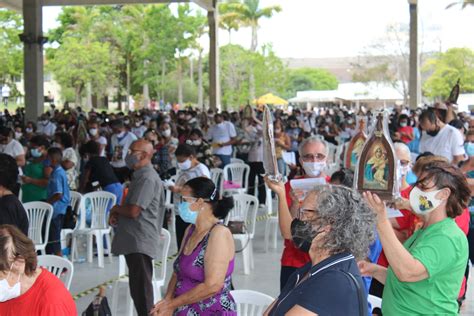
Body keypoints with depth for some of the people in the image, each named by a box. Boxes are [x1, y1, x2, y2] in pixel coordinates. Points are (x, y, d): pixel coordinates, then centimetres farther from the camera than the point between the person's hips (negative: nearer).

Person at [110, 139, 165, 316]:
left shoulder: (148, 178, -16)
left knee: (142, 289, -8)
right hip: (134, 241, 10)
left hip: (140, 242, -10)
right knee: (137, 288, 16)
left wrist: (115, 209, -2)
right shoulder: (139, 176, 18)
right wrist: (117, 214, 5)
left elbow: (133, 211, -22)